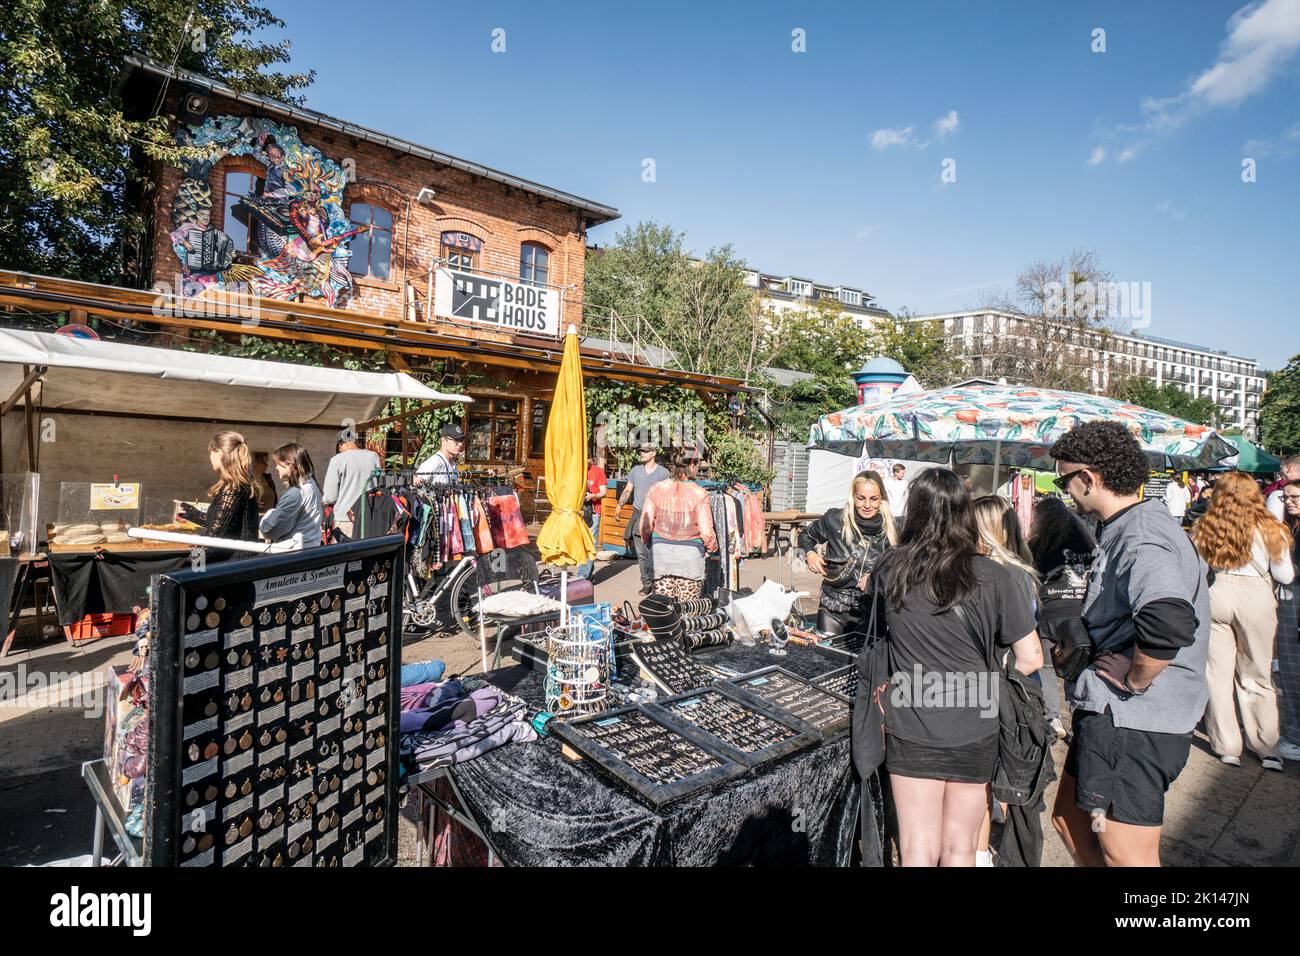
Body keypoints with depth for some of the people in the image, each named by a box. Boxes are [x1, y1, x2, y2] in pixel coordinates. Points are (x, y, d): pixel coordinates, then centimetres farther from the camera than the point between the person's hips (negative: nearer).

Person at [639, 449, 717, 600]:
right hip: (690, 554, -2)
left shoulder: (656, 489, -2)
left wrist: (649, 543, 18)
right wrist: (712, 548, 10)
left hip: (661, 553, 3)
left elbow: (645, 526, -1)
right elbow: (706, 532, -11)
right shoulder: (699, 493, -10)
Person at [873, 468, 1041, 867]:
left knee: (918, 850, 13)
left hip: (910, 732, 0)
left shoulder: (890, 569, -9)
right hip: (974, 735, 0)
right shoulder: (993, 577, -13)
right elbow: (1031, 659, -6)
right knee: (960, 849, 19)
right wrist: (989, 686, 9)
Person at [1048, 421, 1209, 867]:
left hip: (1133, 724, -10)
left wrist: (1134, 680, -25)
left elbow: (1168, 621, -41)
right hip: (1108, 714, 10)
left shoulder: (1141, 536, -22)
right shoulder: (1122, 528, 11)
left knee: (1125, 856, 4)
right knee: (1070, 822, 22)